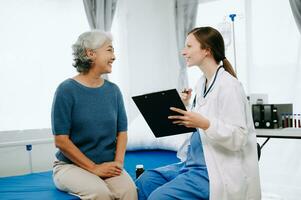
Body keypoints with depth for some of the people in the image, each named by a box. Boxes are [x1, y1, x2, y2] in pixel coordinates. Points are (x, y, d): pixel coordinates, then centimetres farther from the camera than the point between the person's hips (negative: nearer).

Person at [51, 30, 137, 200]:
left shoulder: (113, 90, 7)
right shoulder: (67, 90, -8)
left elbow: (122, 132, 7)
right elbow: (61, 141, -11)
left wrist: (118, 162, -11)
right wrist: (94, 168, -14)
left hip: (108, 165, 4)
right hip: (71, 165, -3)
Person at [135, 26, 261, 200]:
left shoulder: (229, 86, -16)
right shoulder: (202, 83, 11)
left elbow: (238, 138, -20)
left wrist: (204, 123, -32)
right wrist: (186, 107, 4)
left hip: (219, 170, -9)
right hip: (194, 162, 9)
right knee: (144, 182, -1)